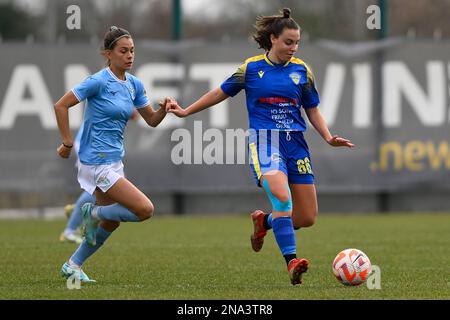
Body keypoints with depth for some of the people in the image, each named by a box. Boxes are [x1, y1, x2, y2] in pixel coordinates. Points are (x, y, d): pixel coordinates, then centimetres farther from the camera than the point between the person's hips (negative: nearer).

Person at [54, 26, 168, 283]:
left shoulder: (134, 85, 7)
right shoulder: (99, 81, -15)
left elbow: (152, 120, 14)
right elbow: (61, 106, -13)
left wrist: (164, 109, -7)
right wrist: (68, 143, -12)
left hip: (114, 161, 8)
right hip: (97, 163, -8)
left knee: (111, 222, 15)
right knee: (145, 209, -15)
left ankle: (73, 265, 30)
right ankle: (95, 213, 6)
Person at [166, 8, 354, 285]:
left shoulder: (301, 70, 9)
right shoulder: (251, 68, 2)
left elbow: (313, 110, 17)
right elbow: (221, 93, 15)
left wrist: (329, 137, 1)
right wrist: (186, 111, 18)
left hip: (295, 143, 4)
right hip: (264, 141, -4)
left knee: (307, 217, 0)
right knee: (282, 197, -30)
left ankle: (264, 221, 29)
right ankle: (291, 262, -32)